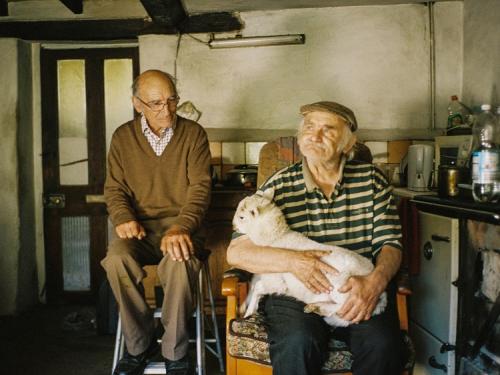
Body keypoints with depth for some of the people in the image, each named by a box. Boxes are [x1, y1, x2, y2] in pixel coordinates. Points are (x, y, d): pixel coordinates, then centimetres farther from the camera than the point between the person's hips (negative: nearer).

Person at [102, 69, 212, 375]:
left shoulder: (193, 134, 1)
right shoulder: (123, 137, 8)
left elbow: (200, 187, -7)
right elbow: (114, 188, 11)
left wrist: (181, 227, -24)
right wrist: (123, 218, -11)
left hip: (181, 223, -2)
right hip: (141, 226, 2)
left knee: (179, 262, -36)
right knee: (116, 259, -31)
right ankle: (140, 344, -8)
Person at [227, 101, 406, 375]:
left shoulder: (371, 180, 7)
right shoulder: (279, 187, 0)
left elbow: (389, 244, 5)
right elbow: (236, 252, -6)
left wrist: (376, 281, -17)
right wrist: (292, 260, -22)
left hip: (358, 290, 2)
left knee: (383, 344, -25)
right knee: (298, 343, -31)